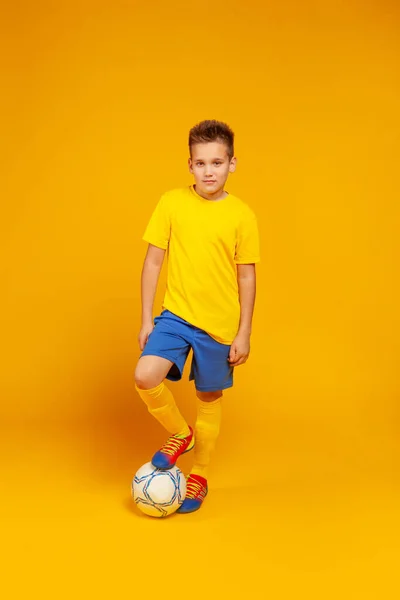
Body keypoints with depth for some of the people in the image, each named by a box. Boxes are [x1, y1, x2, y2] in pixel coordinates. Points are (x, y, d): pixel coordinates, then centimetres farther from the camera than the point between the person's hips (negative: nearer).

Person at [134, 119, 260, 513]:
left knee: (209, 397, 10)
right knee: (145, 378, -19)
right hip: (175, 315, 1)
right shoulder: (172, 203, -4)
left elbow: (247, 276, -2)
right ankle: (180, 434, 11)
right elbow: (153, 261, 1)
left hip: (220, 325, 0)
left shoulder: (242, 215, -6)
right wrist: (146, 318, -1)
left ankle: (199, 477, 32)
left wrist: (243, 334, -3)